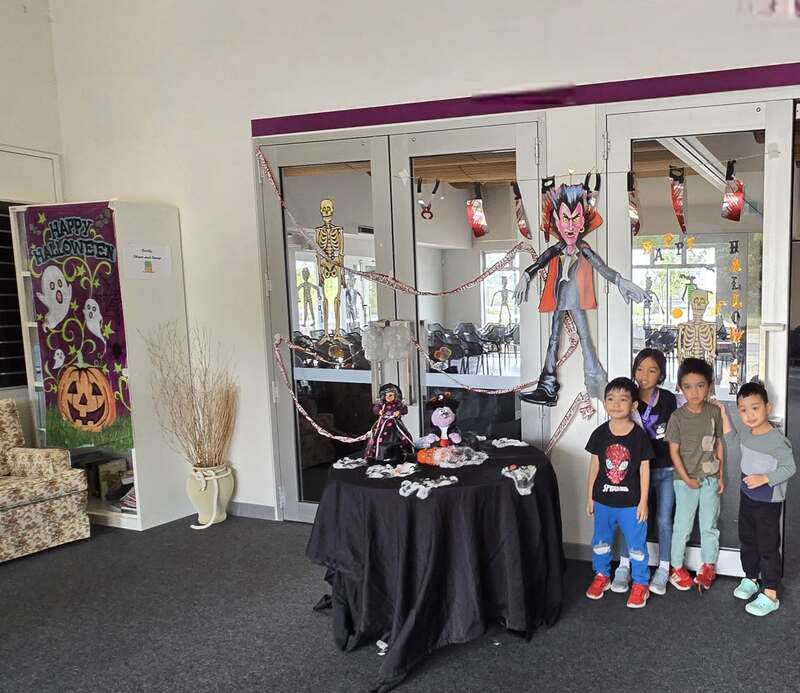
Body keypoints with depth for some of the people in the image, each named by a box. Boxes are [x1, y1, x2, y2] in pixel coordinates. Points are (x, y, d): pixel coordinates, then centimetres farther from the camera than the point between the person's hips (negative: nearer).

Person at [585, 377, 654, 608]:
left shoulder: (639, 435, -13)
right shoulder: (600, 433, -6)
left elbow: (644, 469, -7)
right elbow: (595, 466, 2)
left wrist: (643, 502, -6)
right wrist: (589, 496, 5)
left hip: (631, 502, -3)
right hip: (603, 500, 3)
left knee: (636, 544, 10)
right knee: (601, 541, 18)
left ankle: (640, 584, 28)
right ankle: (601, 576, 38)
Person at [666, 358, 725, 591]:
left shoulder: (714, 412, -4)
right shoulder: (677, 417, -12)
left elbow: (719, 444, 4)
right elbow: (674, 451, -9)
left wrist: (721, 476, 4)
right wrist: (686, 479, -13)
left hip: (710, 478, 3)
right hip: (685, 480, -2)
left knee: (709, 525, 14)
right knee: (683, 526, 7)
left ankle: (708, 566, 31)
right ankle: (676, 567, 22)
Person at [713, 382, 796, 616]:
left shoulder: (777, 440, -24)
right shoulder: (744, 431, -3)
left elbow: (789, 467, -18)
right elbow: (736, 455, 11)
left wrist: (765, 478, -30)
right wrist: (724, 416, 5)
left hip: (768, 502, -7)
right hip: (747, 495, 7)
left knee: (768, 546, 3)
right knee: (747, 539, 20)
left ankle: (770, 595, 15)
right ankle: (750, 579, 39)